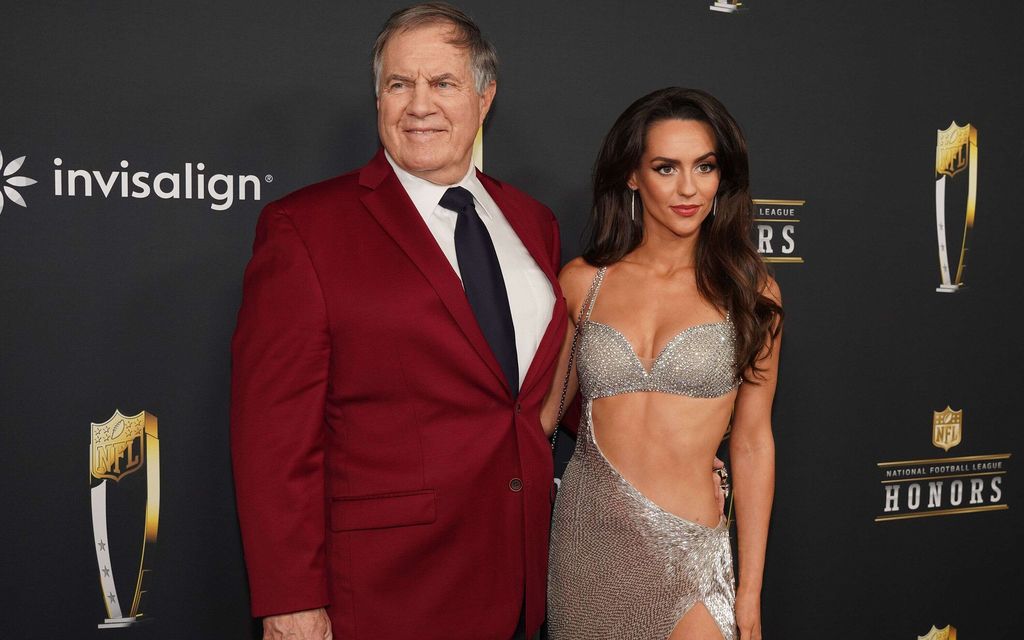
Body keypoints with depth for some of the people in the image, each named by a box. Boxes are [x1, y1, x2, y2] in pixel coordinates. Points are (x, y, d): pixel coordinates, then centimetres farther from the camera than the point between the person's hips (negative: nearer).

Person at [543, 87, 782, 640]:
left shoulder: (748, 291, -1)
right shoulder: (582, 282, 1)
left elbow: (752, 444, 1)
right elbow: (541, 412, 9)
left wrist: (750, 591, 2)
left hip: (686, 551, -1)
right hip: (585, 534, 2)